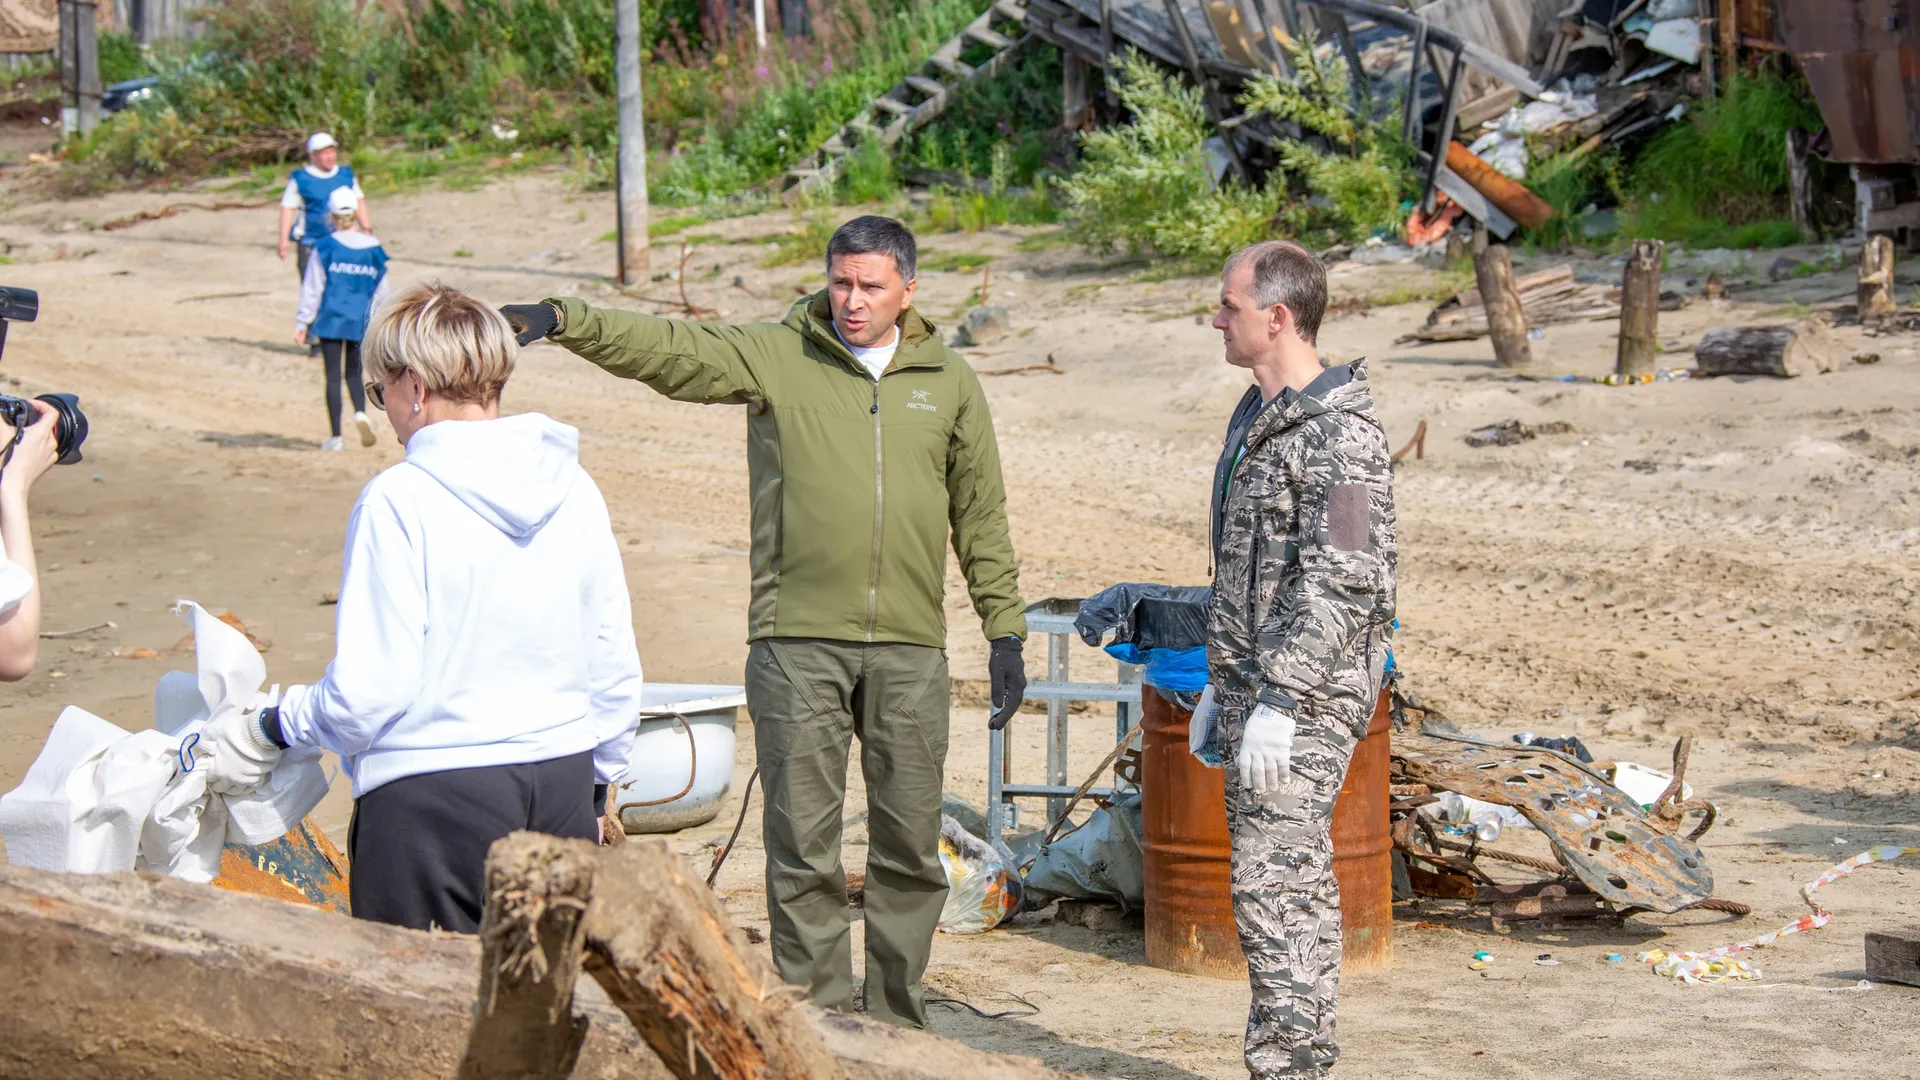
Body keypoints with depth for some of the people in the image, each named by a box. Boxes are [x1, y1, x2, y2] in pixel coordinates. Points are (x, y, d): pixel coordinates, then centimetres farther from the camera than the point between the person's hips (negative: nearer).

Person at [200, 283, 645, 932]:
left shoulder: (400, 501, -13)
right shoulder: (573, 490, 4)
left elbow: (369, 691, -14)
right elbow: (616, 671, 10)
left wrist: (267, 732, 2)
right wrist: (599, 786, 23)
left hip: (436, 794, -6)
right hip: (564, 786, 6)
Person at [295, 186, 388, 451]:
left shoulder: (325, 247, -7)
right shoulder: (373, 249, 2)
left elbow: (312, 289, -5)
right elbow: (381, 292, 8)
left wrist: (302, 322, 1)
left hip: (331, 320, -3)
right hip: (361, 323, 3)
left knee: (333, 377, 3)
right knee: (354, 373, 16)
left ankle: (336, 437, 3)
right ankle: (361, 413, -13)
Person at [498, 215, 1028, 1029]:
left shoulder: (949, 384, 10)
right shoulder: (775, 358, 3)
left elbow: (982, 518, 15)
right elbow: (667, 350, -9)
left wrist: (1005, 629, 12)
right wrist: (564, 320, -25)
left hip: (911, 652, 2)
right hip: (798, 640, -2)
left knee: (910, 847, 8)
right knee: (802, 847, 0)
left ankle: (898, 1025, 20)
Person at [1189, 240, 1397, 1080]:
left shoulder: (1340, 436, -16)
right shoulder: (1256, 417, 15)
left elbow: (1343, 585, -22)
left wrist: (1280, 705, -24)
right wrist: (1220, 687, 22)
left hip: (1308, 696, -10)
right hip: (1256, 687, 10)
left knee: (1275, 880, -11)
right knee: (1294, 881, 13)